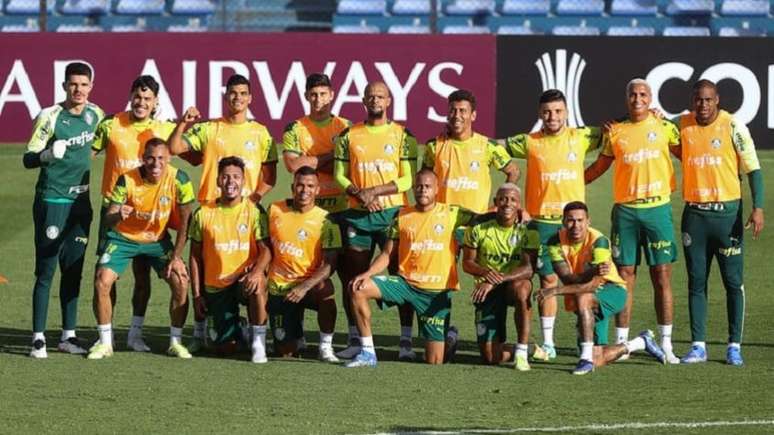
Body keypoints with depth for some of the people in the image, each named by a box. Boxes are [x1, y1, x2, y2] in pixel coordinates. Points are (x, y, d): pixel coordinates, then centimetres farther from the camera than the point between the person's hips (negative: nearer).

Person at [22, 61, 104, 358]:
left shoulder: (95, 115, 6)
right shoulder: (49, 117, -11)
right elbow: (28, 159, -13)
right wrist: (49, 154, -30)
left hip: (80, 202, 5)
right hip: (51, 202, -5)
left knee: (73, 271, 8)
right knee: (45, 271, -6)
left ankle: (68, 336, 14)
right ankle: (39, 338, -3)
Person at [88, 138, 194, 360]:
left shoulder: (179, 180, -20)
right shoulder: (127, 180, -24)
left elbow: (185, 221, -11)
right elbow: (108, 219, -24)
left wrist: (176, 256, -14)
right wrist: (117, 215, -49)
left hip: (158, 240, 1)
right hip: (124, 237, -1)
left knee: (181, 281, -16)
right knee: (102, 281, -19)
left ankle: (175, 342, 2)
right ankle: (105, 343, -3)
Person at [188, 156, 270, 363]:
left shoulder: (253, 212, -5)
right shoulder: (203, 214, -1)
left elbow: (265, 249, -11)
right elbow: (195, 256, 6)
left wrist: (257, 271, -32)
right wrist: (197, 295, 2)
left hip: (244, 279, -2)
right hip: (216, 285, 2)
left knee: (257, 285, -40)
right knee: (225, 348, -4)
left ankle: (258, 341, -21)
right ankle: (234, 329, 35)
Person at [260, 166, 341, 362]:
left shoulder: (325, 220, -9)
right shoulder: (275, 210, 0)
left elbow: (329, 264, -15)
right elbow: (266, 246, 13)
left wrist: (305, 287, -27)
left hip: (309, 282, -2)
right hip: (278, 286, 2)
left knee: (325, 289, -39)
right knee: (285, 352, -2)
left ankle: (326, 347, -22)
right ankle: (295, 329, 36)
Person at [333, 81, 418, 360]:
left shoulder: (402, 136, 2)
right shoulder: (349, 136, 8)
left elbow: (407, 180, -3)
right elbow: (339, 175, 7)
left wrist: (375, 191, -14)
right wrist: (359, 194, -11)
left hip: (393, 212, -2)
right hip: (358, 213, 2)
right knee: (353, 277, 2)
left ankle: (406, 342, -3)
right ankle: (355, 341, 10)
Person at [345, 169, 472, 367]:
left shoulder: (450, 214, -1)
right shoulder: (403, 217, 5)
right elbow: (387, 253, 4)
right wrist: (367, 274, -12)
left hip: (437, 291, -2)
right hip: (406, 282, 2)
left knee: (434, 362, -4)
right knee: (357, 289, -21)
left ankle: (448, 337, 36)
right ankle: (367, 353, -14)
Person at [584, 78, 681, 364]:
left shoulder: (664, 128, 3)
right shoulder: (615, 132, 8)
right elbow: (599, 166, 19)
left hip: (658, 208, -1)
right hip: (625, 211, 1)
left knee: (662, 276, -1)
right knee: (625, 275, 3)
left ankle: (666, 345, 3)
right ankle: (621, 342, 9)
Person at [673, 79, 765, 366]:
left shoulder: (733, 127, -6)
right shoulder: (682, 125, 4)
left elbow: (752, 168, -5)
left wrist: (758, 208, -14)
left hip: (727, 212, -3)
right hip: (694, 214, 3)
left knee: (733, 282, 0)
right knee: (696, 282, 4)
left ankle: (734, 346, 5)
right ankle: (698, 345, 9)